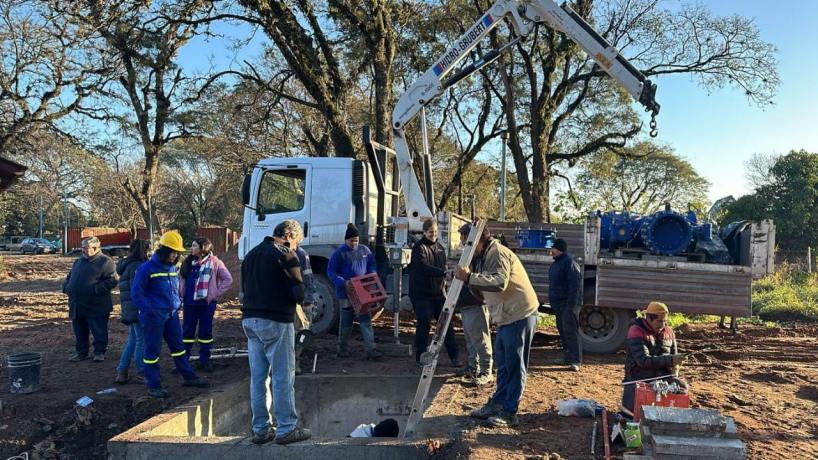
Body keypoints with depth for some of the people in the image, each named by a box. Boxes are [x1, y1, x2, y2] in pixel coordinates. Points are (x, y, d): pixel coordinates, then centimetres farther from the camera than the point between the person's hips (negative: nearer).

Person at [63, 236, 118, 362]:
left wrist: (96, 289, -24)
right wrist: (66, 287, 6)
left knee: (99, 332, 3)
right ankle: (81, 353, 28)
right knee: (79, 332, 15)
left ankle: (99, 353, 16)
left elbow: (112, 280, -18)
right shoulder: (78, 262, 16)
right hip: (77, 307, 7)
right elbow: (69, 277, 26)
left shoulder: (105, 262, -8)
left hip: (96, 308, -7)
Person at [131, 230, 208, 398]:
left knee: (178, 346, 13)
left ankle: (189, 377, 23)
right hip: (154, 316, -7)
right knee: (152, 351, 3)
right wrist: (150, 310, -16)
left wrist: (177, 305, 12)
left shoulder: (172, 267, 10)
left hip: (171, 314, 7)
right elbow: (136, 293, -11)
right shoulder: (147, 268, -12)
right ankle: (153, 386, 13)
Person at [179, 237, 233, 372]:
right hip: (189, 303, 4)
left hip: (206, 303, -4)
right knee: (187, 331, 9)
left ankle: (205, 360, 16)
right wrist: (181, 293, 7)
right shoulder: (188, 262, 8)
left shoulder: (214, 262, -6)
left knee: (205, 332, 6)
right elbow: (180, 277, 19)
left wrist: (216, 294, -7)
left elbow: (228, 279, -6)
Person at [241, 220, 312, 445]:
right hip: (276, 321, -7)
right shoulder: (285, 255, -8)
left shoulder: (251, 254, 16)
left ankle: (260, 430, 16)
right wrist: (300, 298, 8)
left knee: (258, 376, 10)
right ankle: (286, 429, 6)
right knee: (283, 377, 0)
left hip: (250, 319, 7)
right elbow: (298, 292, -11)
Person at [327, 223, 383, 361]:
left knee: (366, 320, 0)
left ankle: (371, 350, 0)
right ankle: (343, 348, 24)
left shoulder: (365, 250, 4)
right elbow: (331, 272, -8)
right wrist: (343, 282, -22)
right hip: (346, 293, -3)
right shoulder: (339, 253, -9)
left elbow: (372, 266, 15)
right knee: (345, 322, 9)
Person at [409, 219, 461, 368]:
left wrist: (443, 283, 10)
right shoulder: (419, 248, -11)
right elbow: (424, 267, -26)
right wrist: (444, 272, -36)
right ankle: (420, 358, 9)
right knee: (424, 324, -5)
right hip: (421, 293, -6)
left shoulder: (439, 246, 13)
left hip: (438, 292, 6)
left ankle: (455, 356, 8)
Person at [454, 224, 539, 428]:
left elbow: (499, 282, -32)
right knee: (502, 364, 17)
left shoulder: (498, 253, -15)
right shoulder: (483, 258, 15)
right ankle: (497, 404, 27)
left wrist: (469, 277, -33)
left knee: (515, 365, -2)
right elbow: (483, 292, 13)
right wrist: (469, 279, -3)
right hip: (505, 317, 10)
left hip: (519, 315, -10)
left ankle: (509, 413, 5)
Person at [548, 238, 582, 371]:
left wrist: (571, 304, -24)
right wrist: (552, 301, 20)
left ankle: (576, 361, -8)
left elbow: (574, 285, -21)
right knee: (562, 330, 14)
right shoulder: (556, 263, 16)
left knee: (570, 331, -9)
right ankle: (567, 357, 23)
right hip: (558, 304, 10)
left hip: (567, 305, -10)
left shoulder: (569, 263, -15)